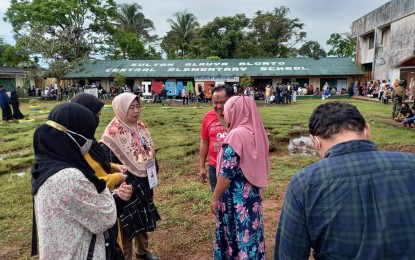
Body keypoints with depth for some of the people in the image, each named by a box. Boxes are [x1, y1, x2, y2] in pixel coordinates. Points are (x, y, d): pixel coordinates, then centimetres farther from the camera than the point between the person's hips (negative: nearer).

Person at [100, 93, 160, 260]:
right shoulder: (113, 134, -20)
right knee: (127, 224, 7)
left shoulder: (141, 127, 3)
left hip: (144, 185, 7)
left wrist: (153, 171, 7)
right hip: (126, 188, -7)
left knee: (144, 219, 22)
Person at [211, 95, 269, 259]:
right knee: (250, 231, 20)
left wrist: (215, 197, -10)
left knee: (236, 232, 9)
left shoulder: (236, 135, -22)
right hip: (253, 193, 8)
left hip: (236, 196, -8)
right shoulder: (256, 132, 2)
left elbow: (227, 173, -21)